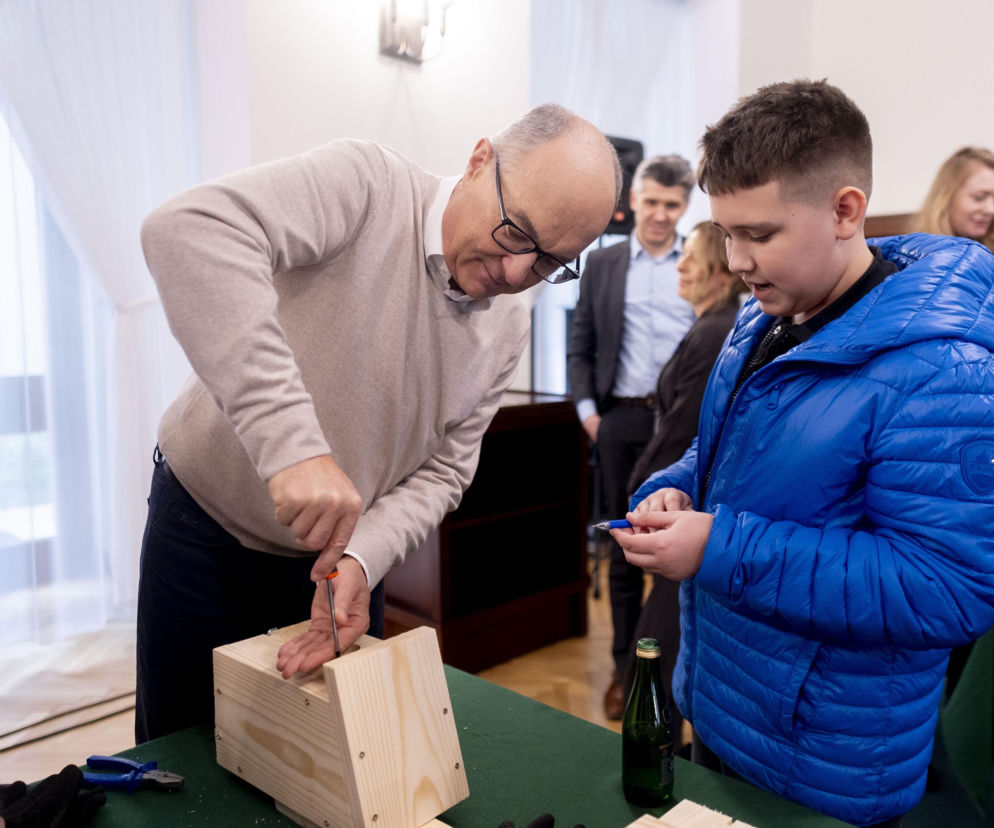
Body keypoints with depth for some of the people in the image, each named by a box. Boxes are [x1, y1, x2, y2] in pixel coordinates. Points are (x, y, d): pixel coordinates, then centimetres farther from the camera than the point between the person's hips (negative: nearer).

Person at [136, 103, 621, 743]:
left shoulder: (507, 332, -5)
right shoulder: (365, 185, -24)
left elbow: (442, 472, -4)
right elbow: (187, 229, -40)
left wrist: (362, 558, -23)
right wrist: (291, 442, -48)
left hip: (339, 552, 4)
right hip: (207, 528, -4)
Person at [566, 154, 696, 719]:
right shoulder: (602, 265, 10)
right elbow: (580, 349, 11)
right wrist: (587, 408, -1)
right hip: (622, 421, 1)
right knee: (626, 550, 9)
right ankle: (627, 667, 22)